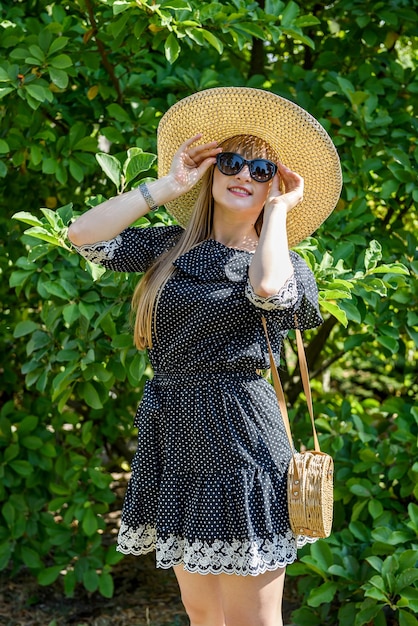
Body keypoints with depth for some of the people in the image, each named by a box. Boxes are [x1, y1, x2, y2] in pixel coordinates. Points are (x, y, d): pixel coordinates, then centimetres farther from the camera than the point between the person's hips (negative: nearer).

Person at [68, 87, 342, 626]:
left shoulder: (282, 263, 0)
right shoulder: (172, 247, 11)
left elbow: (268, 287, -26)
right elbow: (84, 235, 0)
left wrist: (279, 208, -10)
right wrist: (165, 187, 2)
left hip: (238, 437, -5)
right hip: (175, 439, 5)